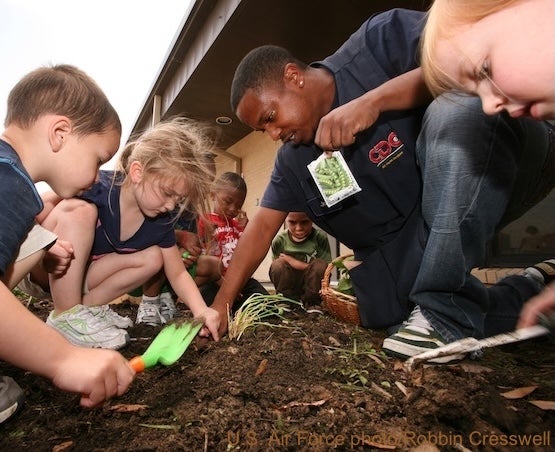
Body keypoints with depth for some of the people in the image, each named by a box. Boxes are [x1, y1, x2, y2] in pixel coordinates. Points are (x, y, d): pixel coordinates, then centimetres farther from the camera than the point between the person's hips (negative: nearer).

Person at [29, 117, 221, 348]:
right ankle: (66, 315, -22)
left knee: (153, 257, -10)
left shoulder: (160, 220, -13)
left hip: (80, 276, 5)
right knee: (79, 210, -32)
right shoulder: (95, 186, -30)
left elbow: (177, 273, -9)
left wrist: (201, 309, -23)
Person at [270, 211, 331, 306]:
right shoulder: (279, 241, -13)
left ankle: (311, 303, -6)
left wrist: (294, 262, -22)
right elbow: (276, 271, -5)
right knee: (278, 264, -26)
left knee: (320, 265, -28)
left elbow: (325, 270, -16)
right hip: (289, 290, 1)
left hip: (312, 289, 0)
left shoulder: (320, 237, -15)